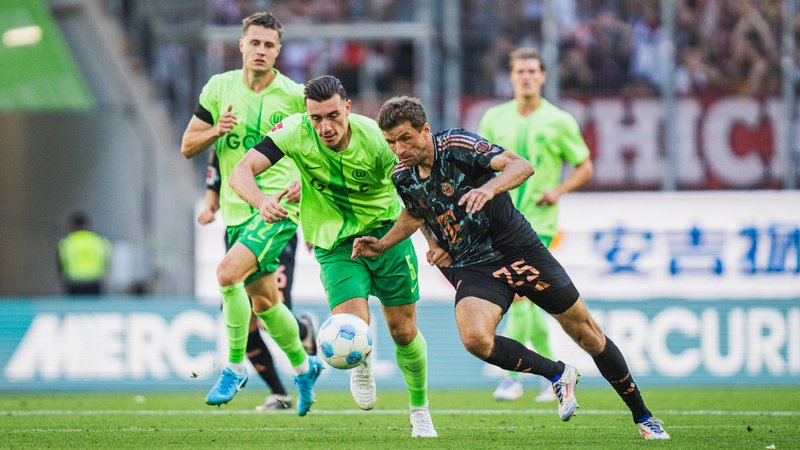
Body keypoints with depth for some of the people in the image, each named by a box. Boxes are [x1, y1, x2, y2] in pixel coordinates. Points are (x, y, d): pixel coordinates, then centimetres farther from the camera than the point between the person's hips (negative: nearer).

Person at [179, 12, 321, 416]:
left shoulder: (295, 97, -5)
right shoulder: (219, 88, 4)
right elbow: (187, 146, 7)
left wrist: (309, 181, -10)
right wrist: (215, 131, -13)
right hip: (237, 209, 5)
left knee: (228, 273, -25)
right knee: (263, 301, 14)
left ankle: (235, 367, -11)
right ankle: (303, 366, 38)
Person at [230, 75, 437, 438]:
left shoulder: (376, 139, -20)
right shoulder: (295, 132, -19)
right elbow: (241, 172, -23)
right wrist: (262, 201, -43)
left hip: (386, 232, 0)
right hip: (335, 244, 0)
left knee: (404, 331, 4)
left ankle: (419, 410, 31)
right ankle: (361, 365, 19)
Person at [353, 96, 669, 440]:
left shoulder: (457, 145, -18)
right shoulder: (402, 178, -1)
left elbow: (522, 166, -28)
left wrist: (489, 188, -46)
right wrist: (381, 246, 11)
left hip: (519, 251, -3)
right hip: (473, 267, 4)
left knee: (585, 332, 4)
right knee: (474, 338, -27)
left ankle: (642, 416, 22)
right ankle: (557, 374, -2)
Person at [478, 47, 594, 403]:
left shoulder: (559, 122, -3)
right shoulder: (494, 119, 6)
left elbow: (585, 167, 4)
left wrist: (558, 190, -12)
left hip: (538, 221, -4)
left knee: (518, 294, -14)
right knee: (528, 302, 6)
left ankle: (512, 376, -8)